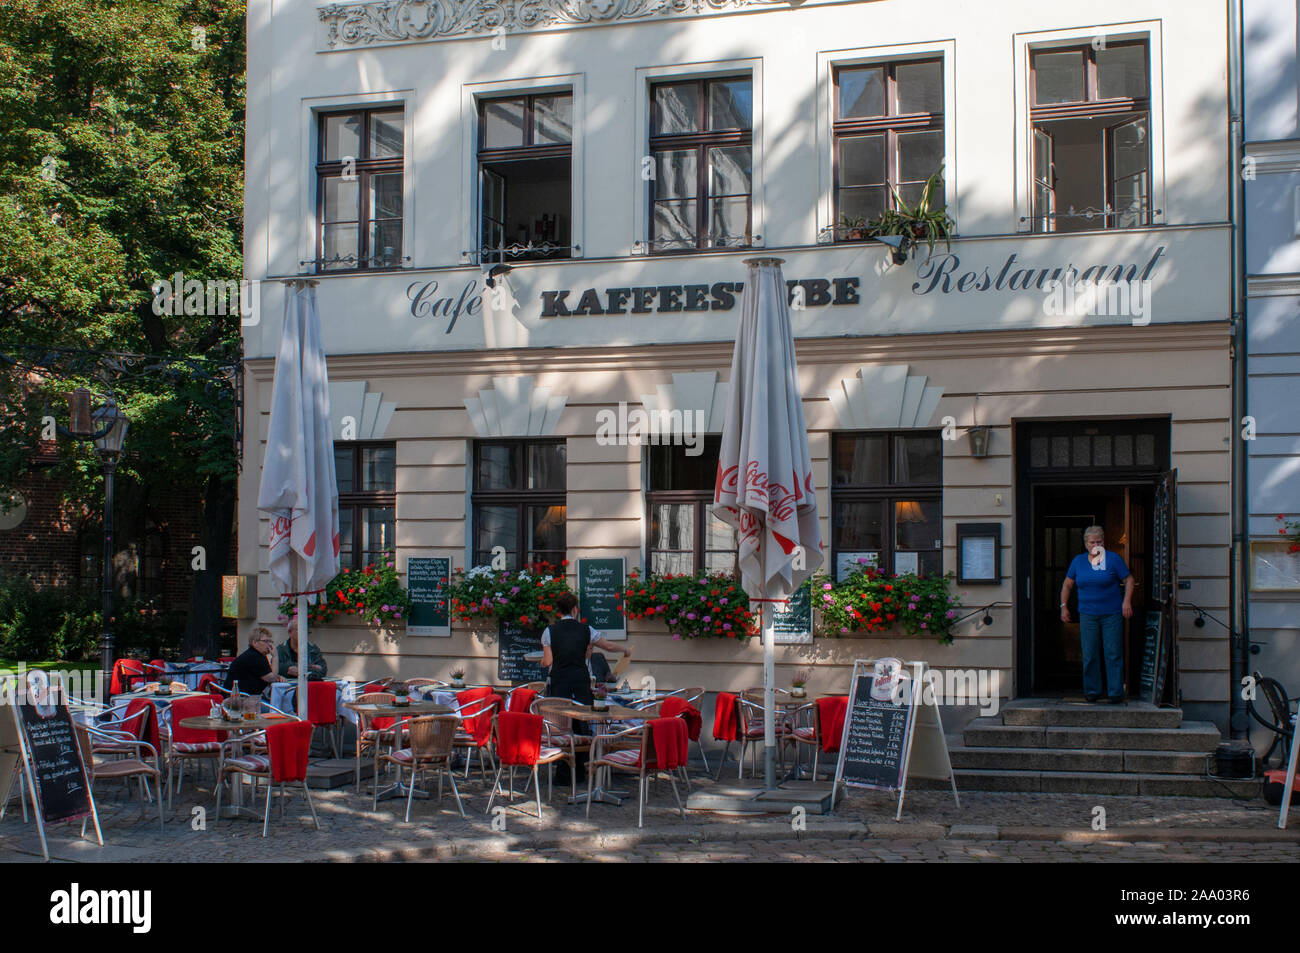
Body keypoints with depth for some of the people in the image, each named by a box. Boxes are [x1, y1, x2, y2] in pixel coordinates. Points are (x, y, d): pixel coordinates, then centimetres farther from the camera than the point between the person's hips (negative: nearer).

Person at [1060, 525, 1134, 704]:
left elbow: (1128, 580, 3)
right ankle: (1092, 691, 13)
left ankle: (1116, 693, 0)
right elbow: (1067, 585, 18)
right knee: (1090, 655, 2)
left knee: (1113, 654, -4)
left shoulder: (1113, 559, 1)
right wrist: (1064, 606, 12)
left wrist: (1126, 601, -9)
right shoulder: (1078, 561, 10)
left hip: (1112, 614, -2)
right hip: (1088, 615, 2)